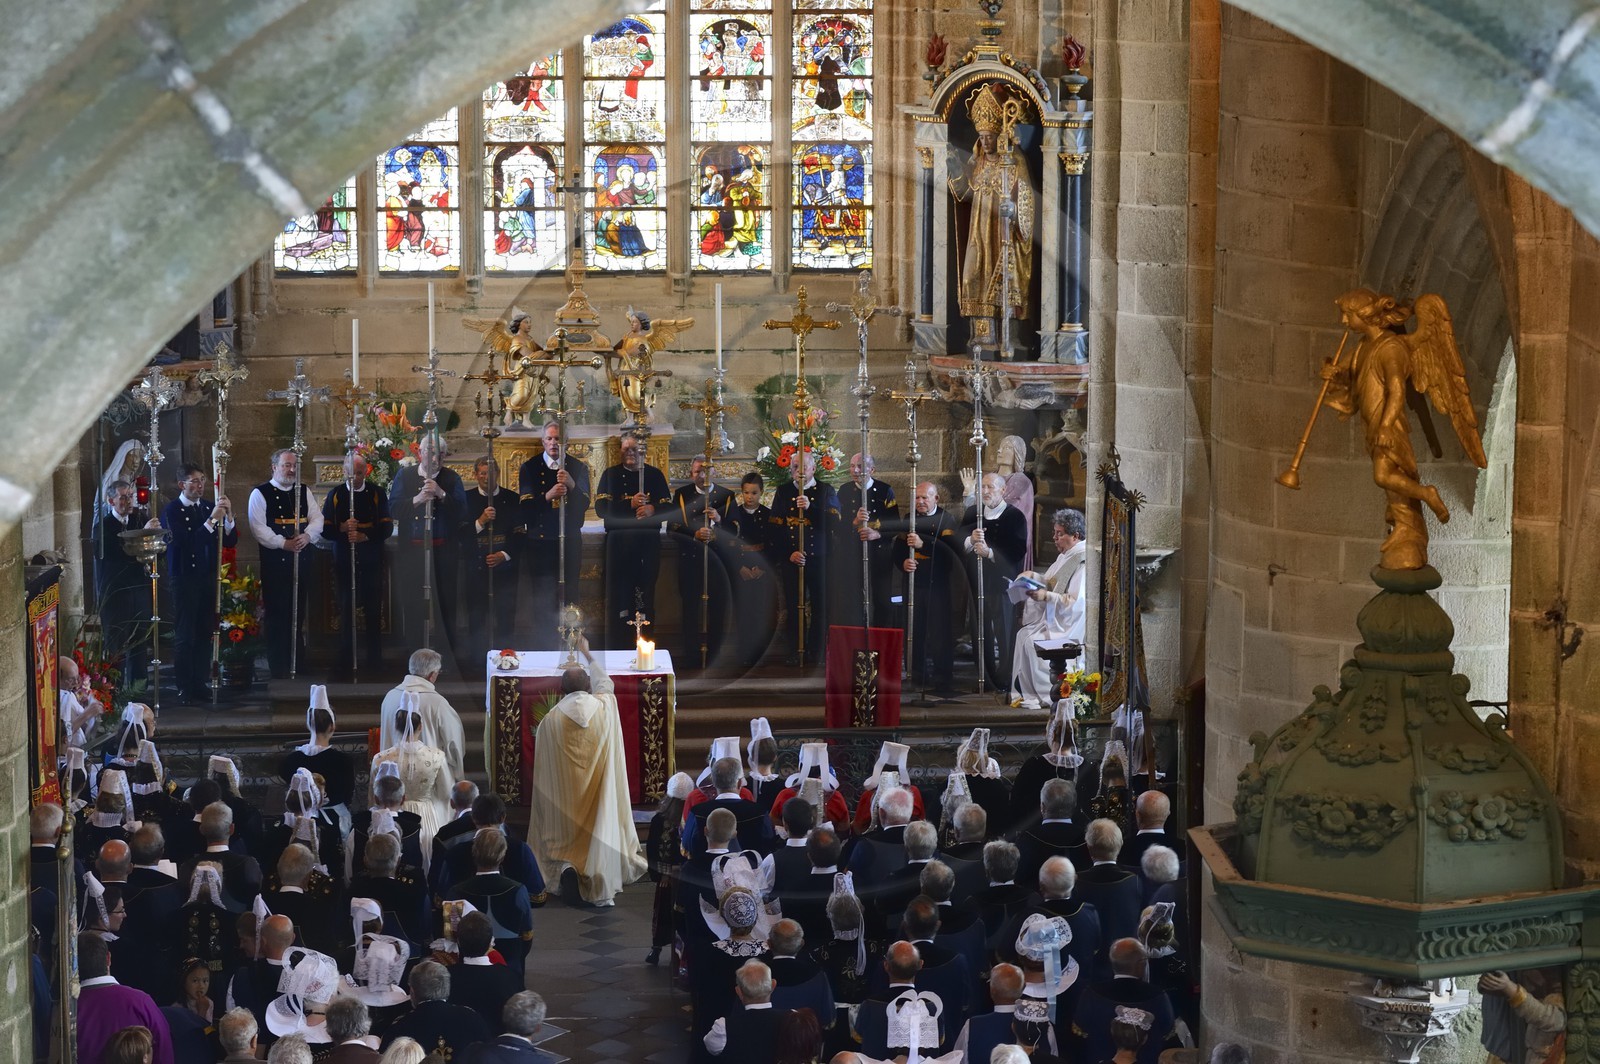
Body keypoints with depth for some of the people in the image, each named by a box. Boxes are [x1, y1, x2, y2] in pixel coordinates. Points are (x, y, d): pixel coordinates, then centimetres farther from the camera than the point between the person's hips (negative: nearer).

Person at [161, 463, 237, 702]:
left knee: (205, 633, 5)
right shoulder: (171, 511, -6)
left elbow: (231, 541, 6)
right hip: (184, 579, -5)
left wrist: (228, 516, -12)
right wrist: (211, 520, -23)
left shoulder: (209, 507, 9)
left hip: (208, 577, 5)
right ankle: (184, 689, 1)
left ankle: (202, 684, 12)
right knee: (184, 636, -2)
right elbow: (183, 543, -20)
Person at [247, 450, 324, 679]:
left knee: (298, 613, 9)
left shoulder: (304, 491, 13)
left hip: (302, 560, 5)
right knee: (276, 614, -4)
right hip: (275, 562, -5)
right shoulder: (260, 494, -3)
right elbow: (258, 527, -11)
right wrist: (284, 543, -19)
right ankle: (278, 670, 2)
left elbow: (317, 518, 6)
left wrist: (307, 535, -15)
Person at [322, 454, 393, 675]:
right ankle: (346, 659, 7)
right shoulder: (335, 495, 5)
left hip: (371, 559, 0)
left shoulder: (376, 494, 4)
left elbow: (386, 527, 0)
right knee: (346, 610, 1)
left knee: (373, 610, 1)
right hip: (344, 559, 0)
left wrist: (364, 536, -16)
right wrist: (342, 528, -17)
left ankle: (374, 657, 9)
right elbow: (325, 530, 2)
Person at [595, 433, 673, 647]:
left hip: (649, 542, 1)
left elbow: (668, 508, 5)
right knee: (618, 596, -3)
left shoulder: (655, 474, 11)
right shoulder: (611, 474, 7)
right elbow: (601, 508, -4)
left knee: (646, 598, 2)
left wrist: (653, 509, -17)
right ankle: (616, 648, 2)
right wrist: (630, 505, -16)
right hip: (619, 542, -1)